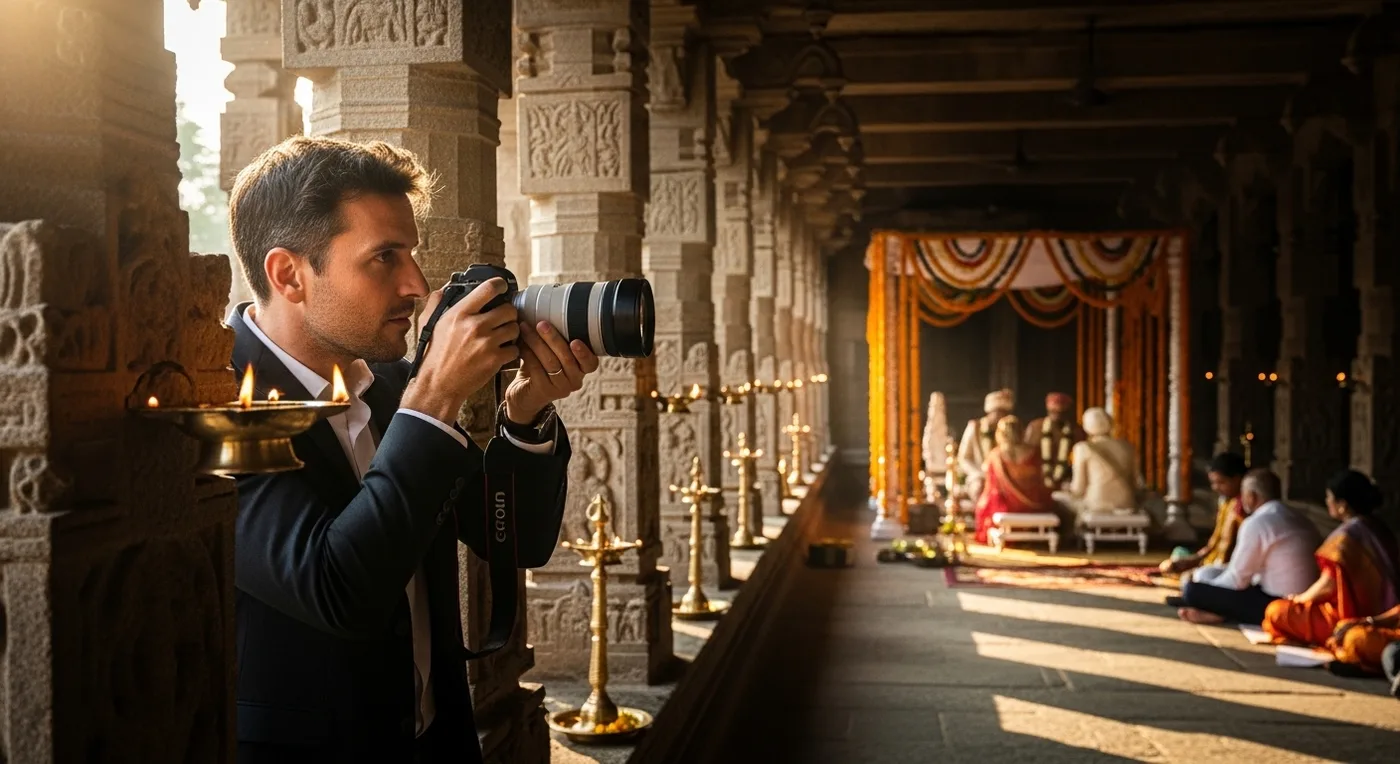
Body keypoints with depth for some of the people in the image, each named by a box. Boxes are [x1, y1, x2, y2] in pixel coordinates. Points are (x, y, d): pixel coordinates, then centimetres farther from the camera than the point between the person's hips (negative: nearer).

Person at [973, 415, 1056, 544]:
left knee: (984, 504, 31)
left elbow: (992, 487, -3)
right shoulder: (1032, 454, -8)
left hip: (1005, 508, -1)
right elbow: (1039, 483, 5)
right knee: (1047, 502, 35)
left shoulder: (994, 456, -12)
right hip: (1031, 509, 1)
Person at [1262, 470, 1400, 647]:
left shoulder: (1345, 537, -21)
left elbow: (1328, 585, -19)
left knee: (1276, 611, -6)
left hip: (1352, 619, -9)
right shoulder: (1379, 528, 5)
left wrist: (1300, 598, 1)